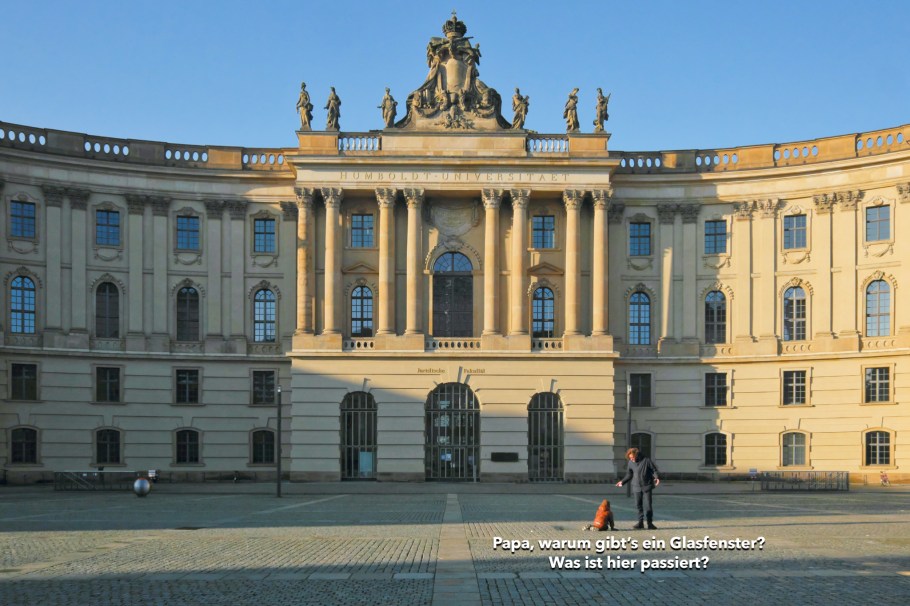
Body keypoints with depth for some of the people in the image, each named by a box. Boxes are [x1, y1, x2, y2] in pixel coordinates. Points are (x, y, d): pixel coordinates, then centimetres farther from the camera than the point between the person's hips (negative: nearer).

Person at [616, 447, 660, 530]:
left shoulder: (646, 461, -8)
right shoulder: (631, 463, 5)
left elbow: (654, 470, -2)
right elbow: (629, 475, 17)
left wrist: (656, 477, -18)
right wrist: (623, 482, 11)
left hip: (646, 486, -4)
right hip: (636, 487, 4)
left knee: (647, 505, -7)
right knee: (639, 505, 5)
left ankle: (650, 523, 4)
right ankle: (640, 523, 15)